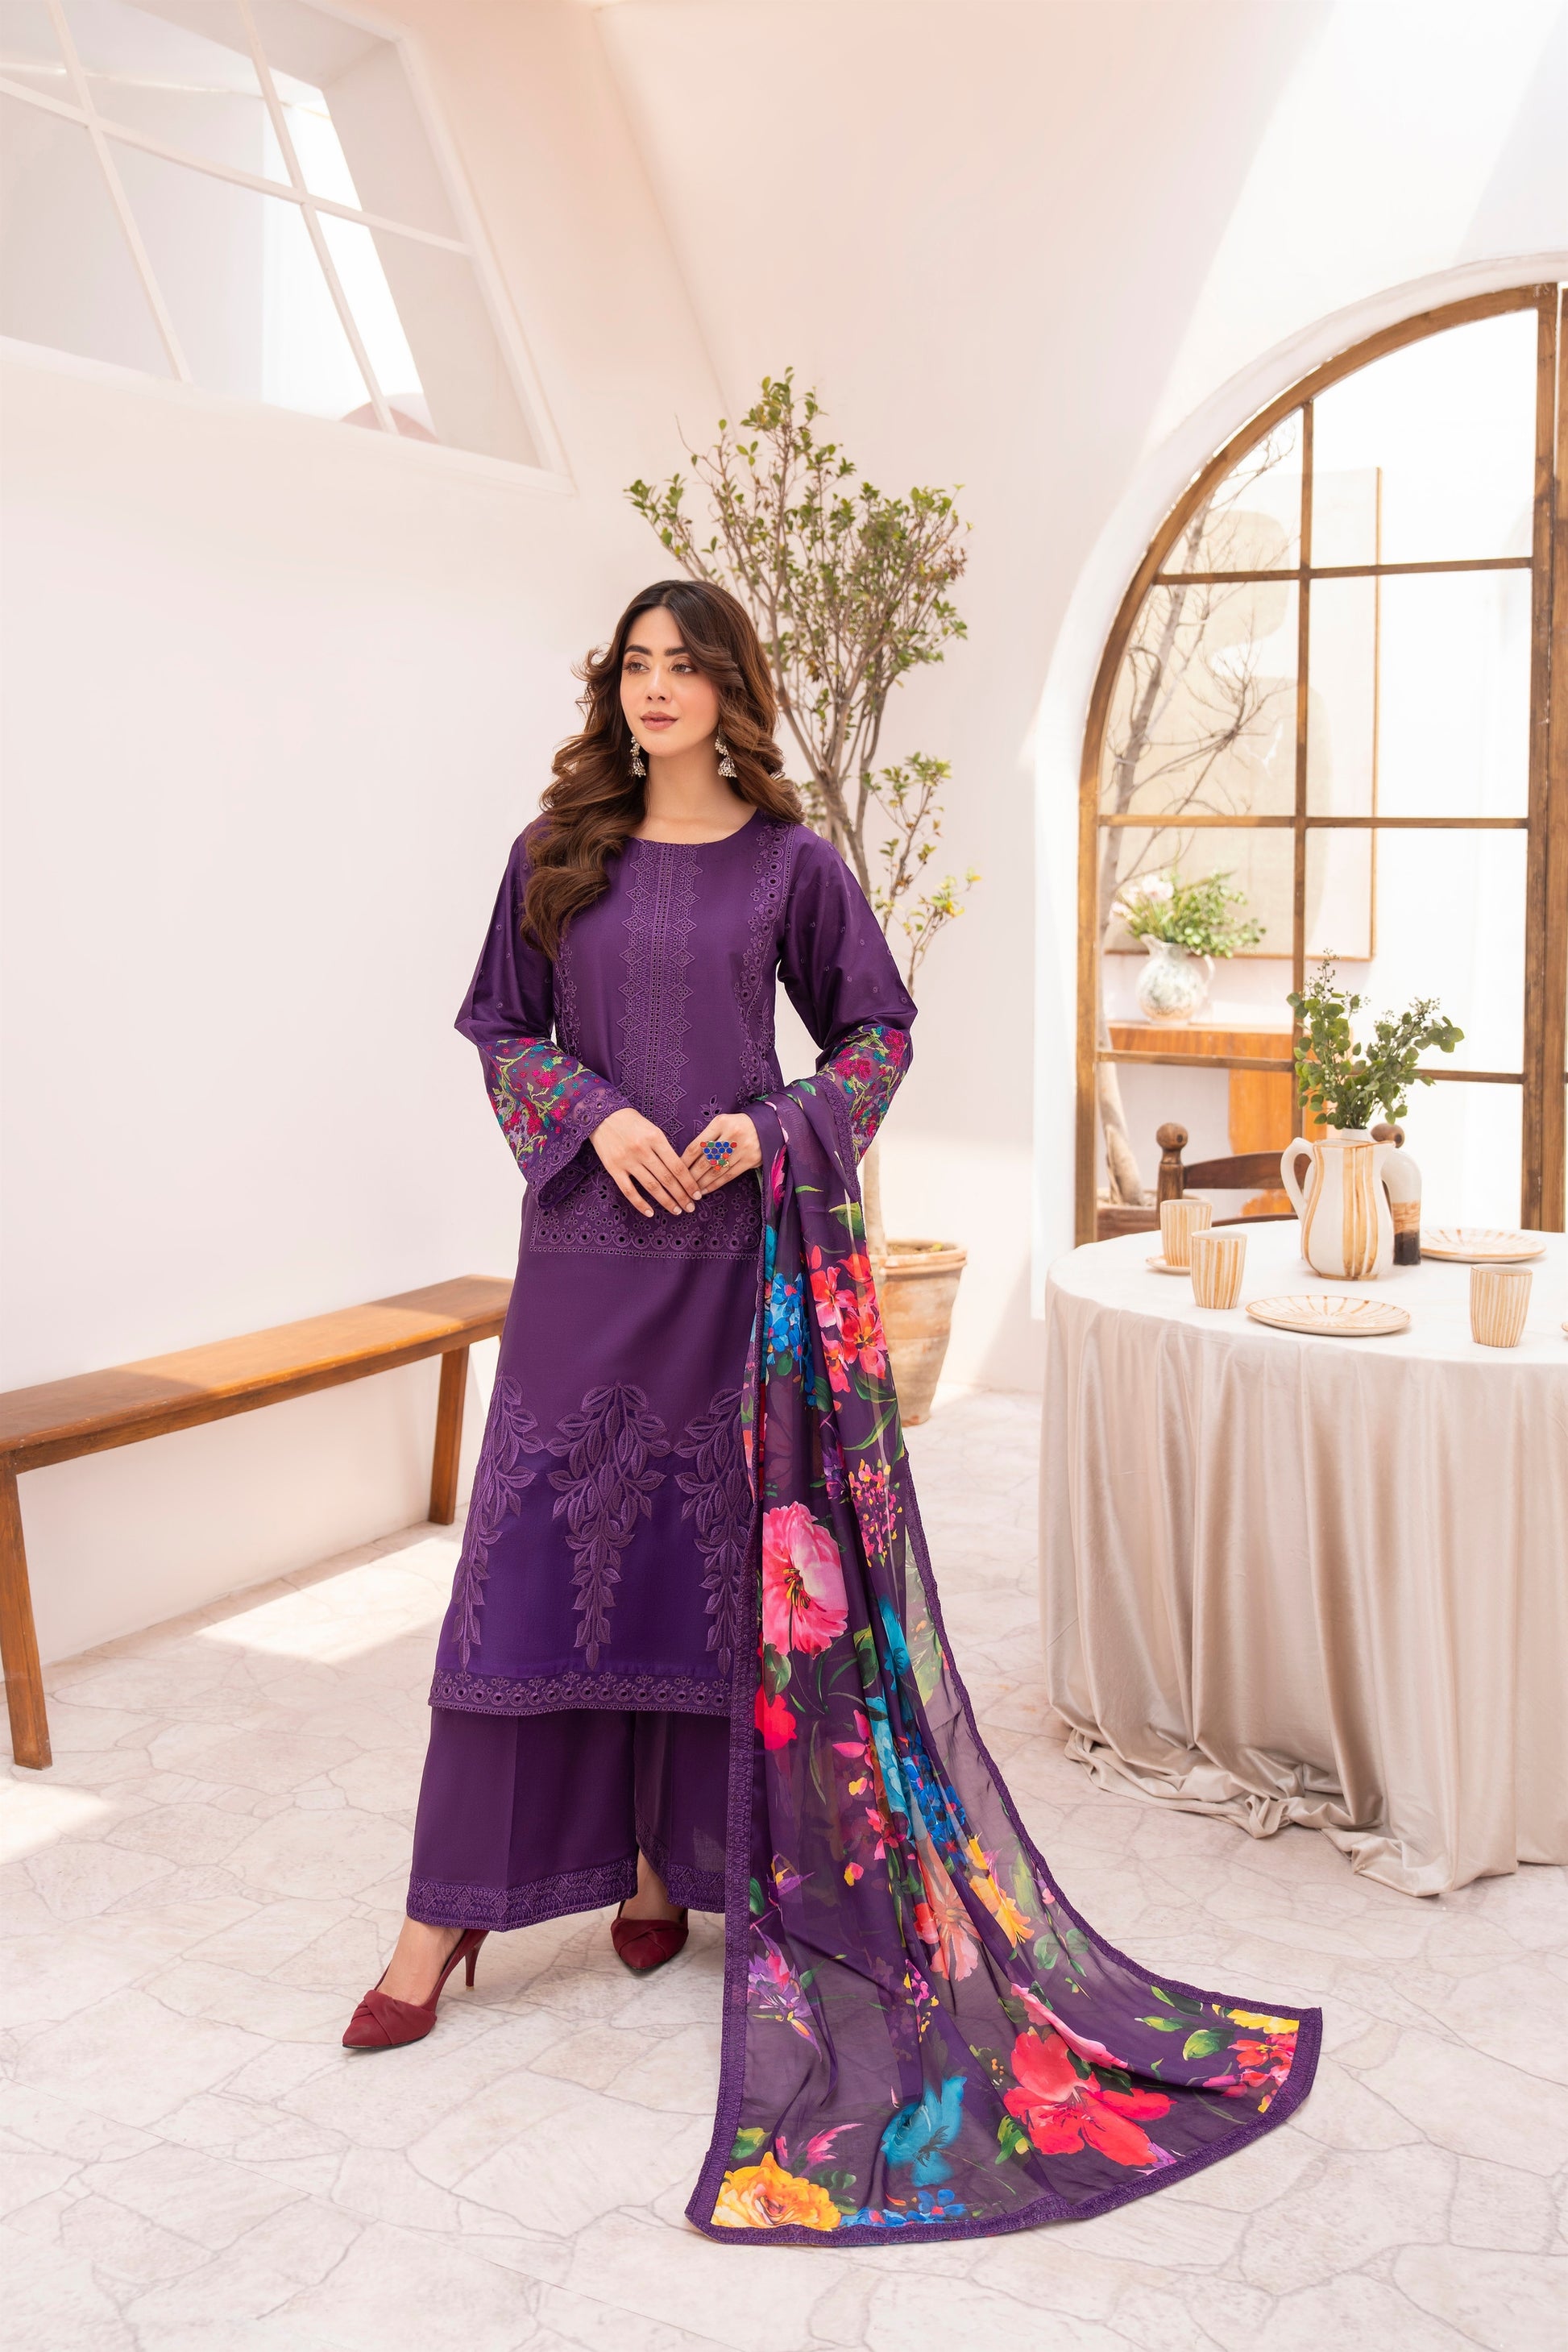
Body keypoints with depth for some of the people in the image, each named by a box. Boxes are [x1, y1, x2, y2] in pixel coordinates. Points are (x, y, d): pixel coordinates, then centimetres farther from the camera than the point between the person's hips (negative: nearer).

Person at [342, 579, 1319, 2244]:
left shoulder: (791, 860, 3)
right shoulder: (557, 852, 7)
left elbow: (876, 1030, 7)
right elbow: (500, 1027, 9)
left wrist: (774, 1129, -9)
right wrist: (596, 1116, -9)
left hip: (737, 1248, -1)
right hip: (587, 1246, 1)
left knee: (714, 1548, 5)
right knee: (534, 1547, 0)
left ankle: (665, 1861, 23)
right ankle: (450, 1907, 10)